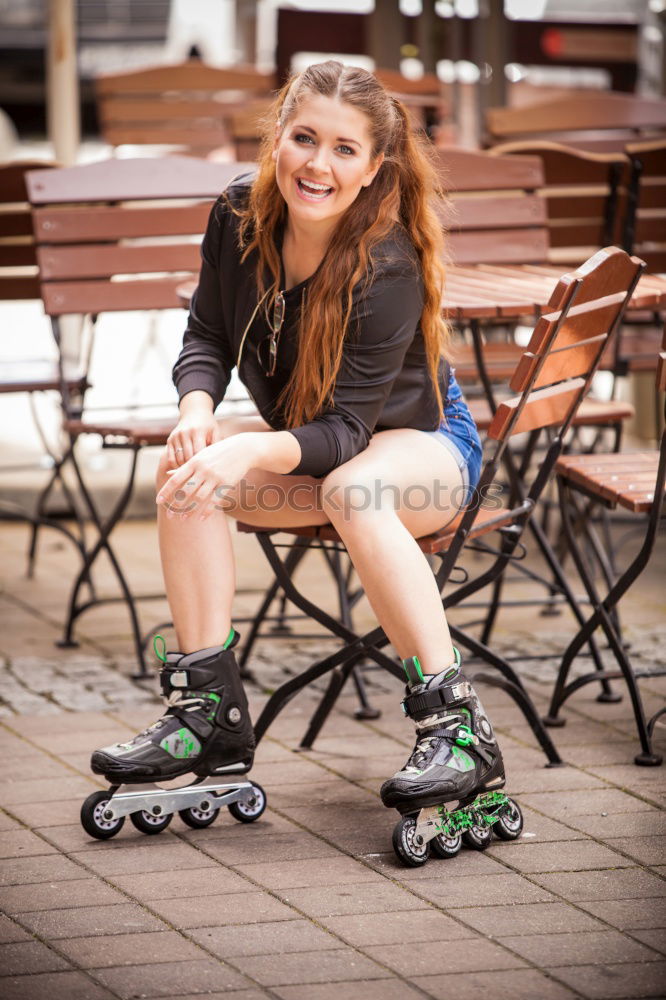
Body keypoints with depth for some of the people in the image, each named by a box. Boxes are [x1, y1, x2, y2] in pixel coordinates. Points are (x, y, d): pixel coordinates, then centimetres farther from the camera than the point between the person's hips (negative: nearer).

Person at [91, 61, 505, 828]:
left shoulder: (387, 267, -28)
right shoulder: (239, 217, -12)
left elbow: (345, 431, -29)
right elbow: (206, 335, -2)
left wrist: (248, 451, -46)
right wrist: (196, 410, -24)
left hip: (422, 441, -5)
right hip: (302, 444, 6)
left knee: (353, 492, -39)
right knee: (183, 472, -23)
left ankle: (458, 729, -36)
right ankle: (208, 714, -17)